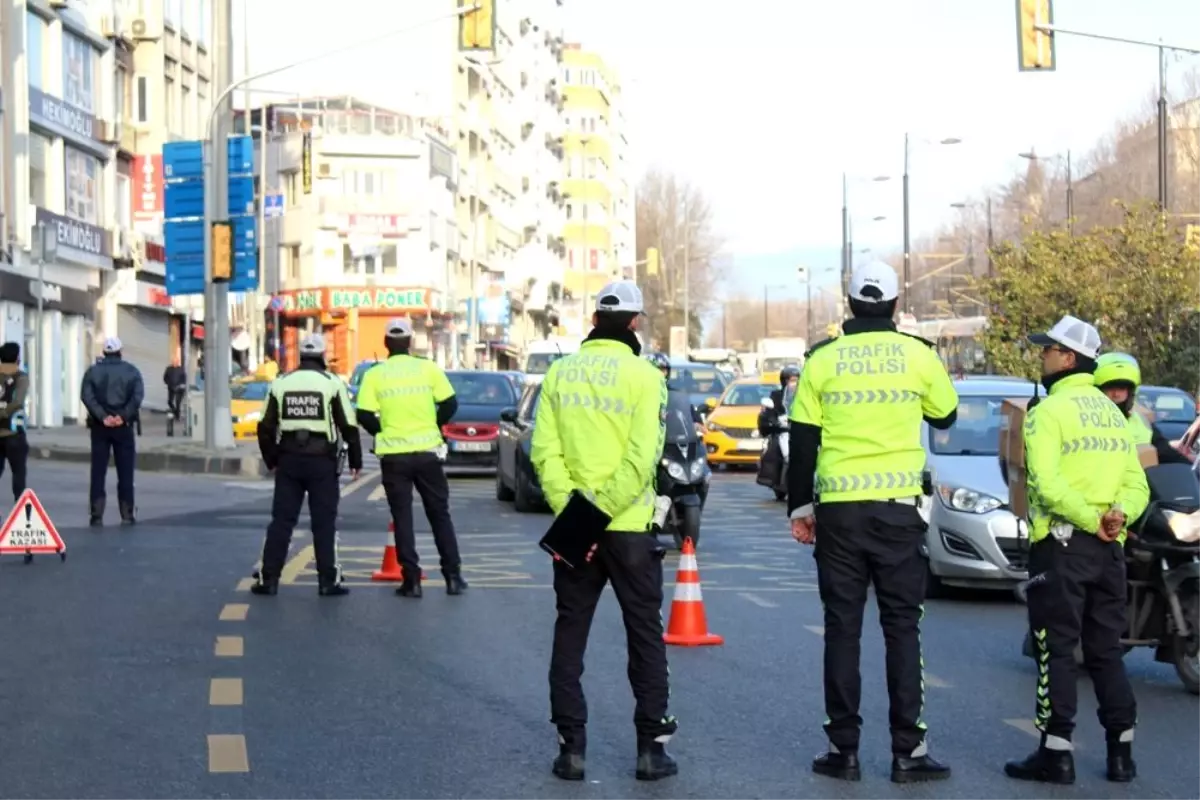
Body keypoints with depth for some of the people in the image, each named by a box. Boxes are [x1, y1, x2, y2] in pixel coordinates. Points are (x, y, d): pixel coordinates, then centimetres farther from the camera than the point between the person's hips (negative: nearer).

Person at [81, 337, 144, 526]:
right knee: (125, 472, 5)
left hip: (99, 426, 1)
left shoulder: (93, 371, 3)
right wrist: (123, 416, -14)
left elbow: (86, 396, -11)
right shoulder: (131, 371, 2)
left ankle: (97, 514, -1)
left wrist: (103, 417, -15)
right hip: (124, 426, 0)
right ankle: (127, 514, 4)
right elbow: (138, 396, -12)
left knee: (98, 471, 4)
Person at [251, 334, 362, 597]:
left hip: (289, 460, 3)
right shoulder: (332, 383, -3)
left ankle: (268, 580, 5)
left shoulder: (280, 383, 6)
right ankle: (328, 582, 3)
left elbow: (266, 427, 8)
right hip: (322, 460, -2)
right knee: (324, 523, 3)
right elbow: (348, 426, -3)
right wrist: (355, 461, 7)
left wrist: (272, 461, 20)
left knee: (281, 521, 7)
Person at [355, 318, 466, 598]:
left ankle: (412, 580, 2)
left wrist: (382, 432, 10)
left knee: (402, 518, 6)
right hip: (427, 451, 1)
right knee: (440, 515, 12)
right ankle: (453, 576, 12)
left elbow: (364, 416, -8)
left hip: (394, 455, -1)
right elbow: (449, 404, -3)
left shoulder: (374, 375, -4)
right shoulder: (428, 368, -2)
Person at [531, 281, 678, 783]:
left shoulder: (560, 373, 3)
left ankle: (572, 746, 10)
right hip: (630, 529, -2)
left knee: (569, 635, 12)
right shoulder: (644, 377, -7)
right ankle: (651, 746, 10)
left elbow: (544, 450, -7)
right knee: (645, 635, 9)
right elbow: (641, 460, -17)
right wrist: (599, 511, -15)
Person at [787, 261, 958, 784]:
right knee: (902, 628, 5)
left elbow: (802, 441, 2)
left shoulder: (822, 360, 0)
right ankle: (908, 751, 4)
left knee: (842, 629, 7)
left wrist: (798, 506, 11)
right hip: (898, 507, -1)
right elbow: (945, 415, 14)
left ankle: (843, 750, 9)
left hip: (838, 510, 1)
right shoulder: (917, 354, -1)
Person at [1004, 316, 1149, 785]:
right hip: (1109, 549, 7)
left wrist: (1090, 520, -16)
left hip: (1063, 544, -7)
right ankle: (1121, 753, 14)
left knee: (1057, 652, -2)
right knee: (1106, 651, 13)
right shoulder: (1113, 414, 15)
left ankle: (1056, 754, -1)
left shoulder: (1048, 412, -8)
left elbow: (1046, 484, -21)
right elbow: (1137, 483, 8)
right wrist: (1118, 514, -10)